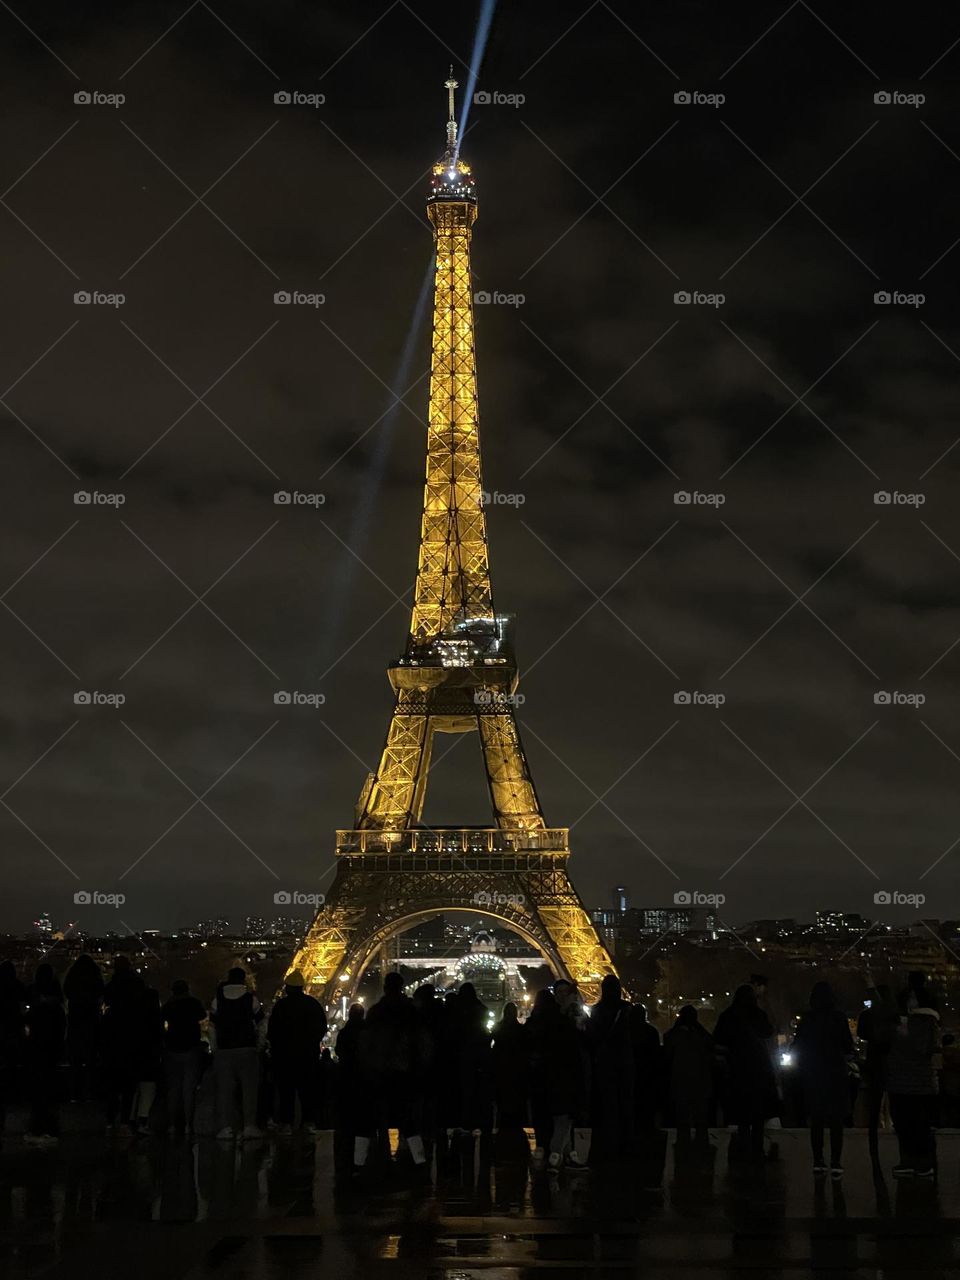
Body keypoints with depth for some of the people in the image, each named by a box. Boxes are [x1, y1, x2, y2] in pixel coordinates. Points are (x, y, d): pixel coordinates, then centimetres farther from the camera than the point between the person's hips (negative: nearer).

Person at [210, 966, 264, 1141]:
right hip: (247, 1048, -1)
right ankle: (249, 1125, -2)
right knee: (249, 1088, 4)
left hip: (224, 1049, 1)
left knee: (224, 1089, 2)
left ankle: (225, 1127, -4)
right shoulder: (251, 999, 0)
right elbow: (260, 1024, 4)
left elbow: (213, 1027, 7)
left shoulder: (218, 1000, 4)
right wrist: (257, 1041, 16)